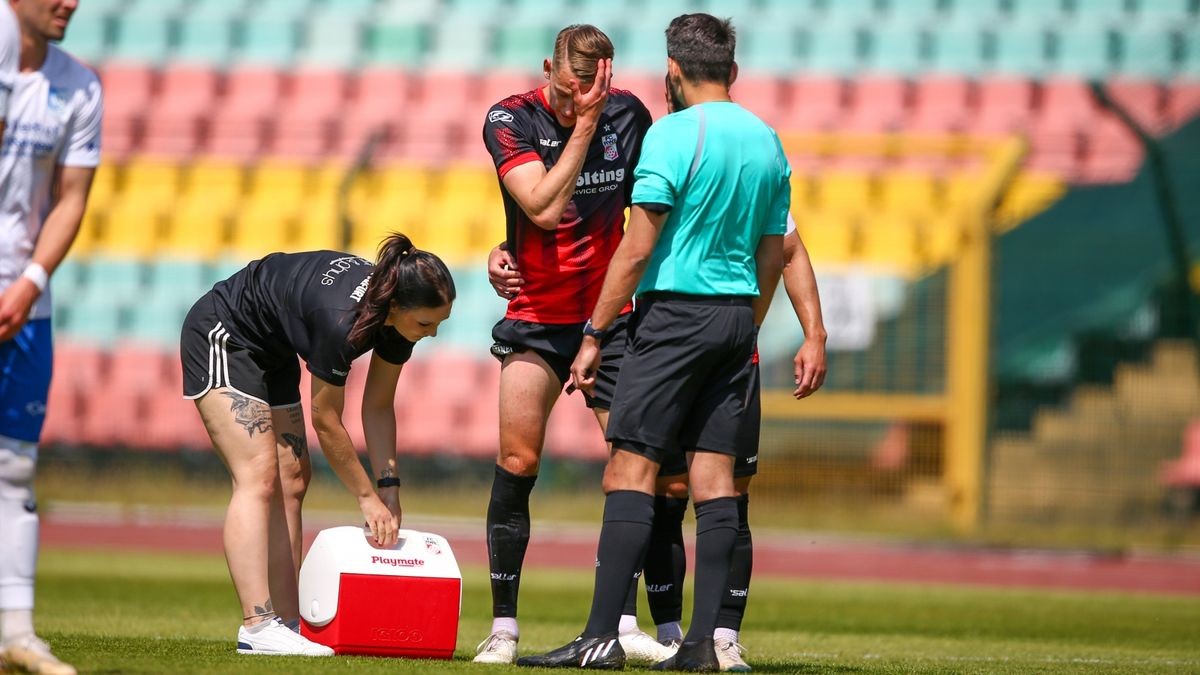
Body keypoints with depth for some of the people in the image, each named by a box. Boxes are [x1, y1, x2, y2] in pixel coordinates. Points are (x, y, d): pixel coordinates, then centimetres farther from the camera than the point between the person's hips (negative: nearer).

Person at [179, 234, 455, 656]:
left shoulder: (398, 319, -14)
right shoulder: (340, 320, -37)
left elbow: (378, 406, 0)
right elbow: (326, 421, -23)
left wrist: (389, 486, -7)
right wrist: (367, 497, -14)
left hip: (271, 350, 9)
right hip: (221, 334, -9)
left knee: (291, 483, 5)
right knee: (259, 476, -19)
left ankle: (287, 621, 7)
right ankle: (257, 627, -26)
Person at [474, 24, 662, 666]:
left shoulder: (627, 114, -1)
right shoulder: (510, 119, -10)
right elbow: (545, 208, -23)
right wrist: (583, 126, -22)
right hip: (536, 317, -2)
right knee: (517, 463, -8)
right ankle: (503, 626, -2)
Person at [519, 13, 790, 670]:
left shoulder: (673, 134, -10)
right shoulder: (767, 141, 11)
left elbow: (637, 248, -13)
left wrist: (594, 334, -8)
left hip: (675, 311, -7)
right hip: (737, 318, 7)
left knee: (630, 468, -7)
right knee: (713, 474, 6)